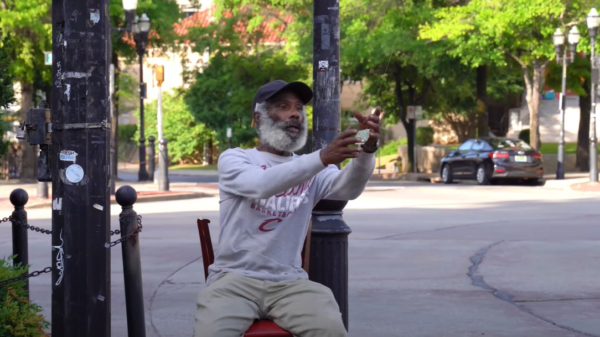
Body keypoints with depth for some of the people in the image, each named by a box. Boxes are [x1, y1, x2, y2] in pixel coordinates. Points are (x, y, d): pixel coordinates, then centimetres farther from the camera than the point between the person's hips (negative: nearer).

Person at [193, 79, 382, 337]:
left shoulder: (311, 169, 13)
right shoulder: (233, 159, 4)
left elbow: (348, 188, -9)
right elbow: (262, 184, -19)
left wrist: (366, 151, -30)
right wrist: (322, 158, -32)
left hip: (289, 282, 2)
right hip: (235, 278, -2)